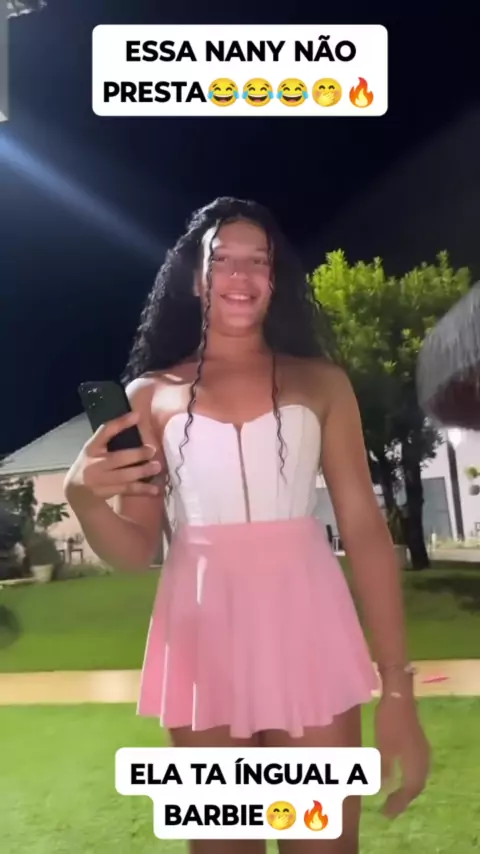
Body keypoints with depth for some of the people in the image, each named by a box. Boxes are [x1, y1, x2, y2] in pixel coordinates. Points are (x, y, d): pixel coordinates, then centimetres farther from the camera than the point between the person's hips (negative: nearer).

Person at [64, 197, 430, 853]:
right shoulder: (151, 393, 6)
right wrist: (83, 497, -17)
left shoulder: (321, 381, 5)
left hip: (308, 628, 0)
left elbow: (365, 528, 1)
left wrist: (397, 689, -4)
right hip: (203, 636, 1)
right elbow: (135, 550, 5)